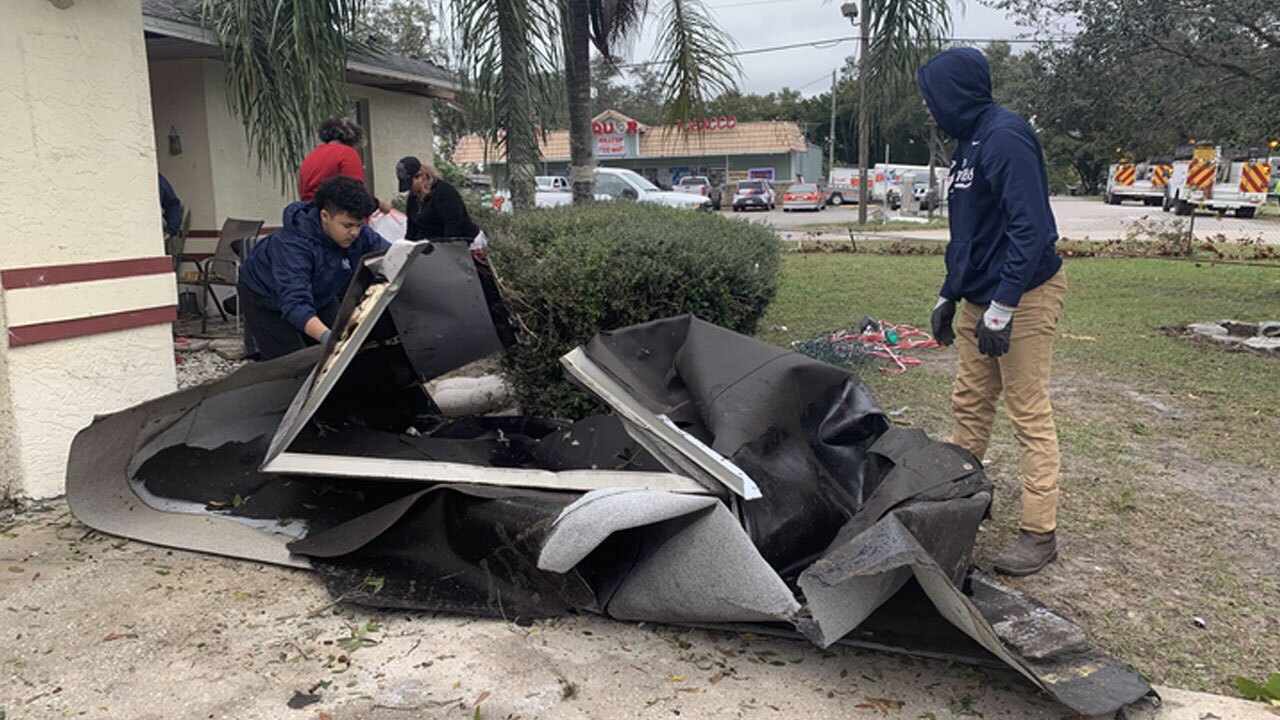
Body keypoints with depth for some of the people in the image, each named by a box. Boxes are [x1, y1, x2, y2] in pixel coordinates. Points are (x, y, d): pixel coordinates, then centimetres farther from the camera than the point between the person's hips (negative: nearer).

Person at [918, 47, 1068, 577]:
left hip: (1023, 296, -9)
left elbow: (1030, 227, -23)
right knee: (969, 404, 14)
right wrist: (949, 296, 20)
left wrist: (1001, 308, -25)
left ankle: (1040, 535, 5)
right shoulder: (969, 142, 14)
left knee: (1029, 415, -3)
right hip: (980, 298, 9)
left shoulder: (1005, 137, -16)